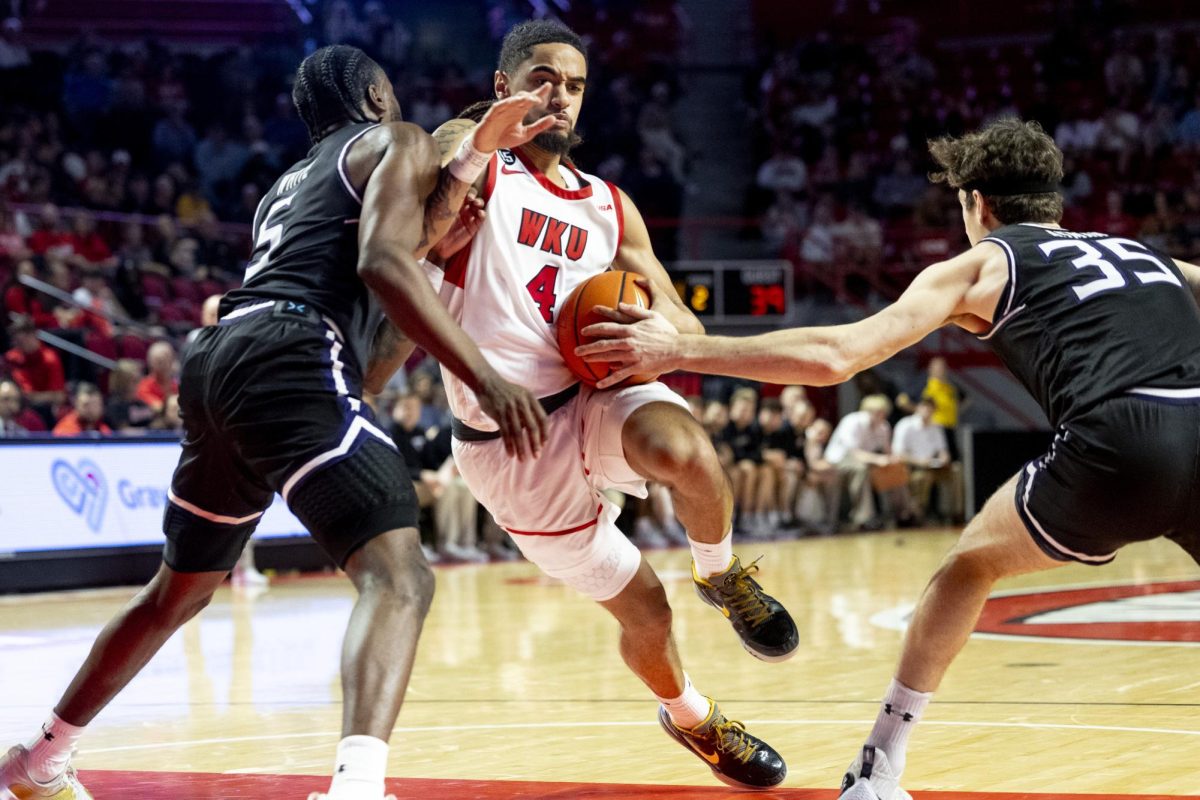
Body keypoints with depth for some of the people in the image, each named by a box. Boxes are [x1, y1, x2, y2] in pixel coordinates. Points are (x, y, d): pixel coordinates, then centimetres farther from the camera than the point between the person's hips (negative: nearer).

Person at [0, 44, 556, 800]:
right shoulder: (400, 141, 11)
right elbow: (383, 264, -9)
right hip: (289, 359, -9)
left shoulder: (292, 182, 34)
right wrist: (488, 379, -15)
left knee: (181, 589, 27)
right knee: (398, 574, -19)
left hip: (218, 358, 9)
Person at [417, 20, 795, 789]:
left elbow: (684, 324, 14)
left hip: (597, 394, 3)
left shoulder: (610, 206, 13)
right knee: (642, 606, 1)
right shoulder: (475, 158, -3)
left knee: (684, 448, -34)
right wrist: (470, 151, -30)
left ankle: (723, 573, -2)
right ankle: (690, 716, 34)